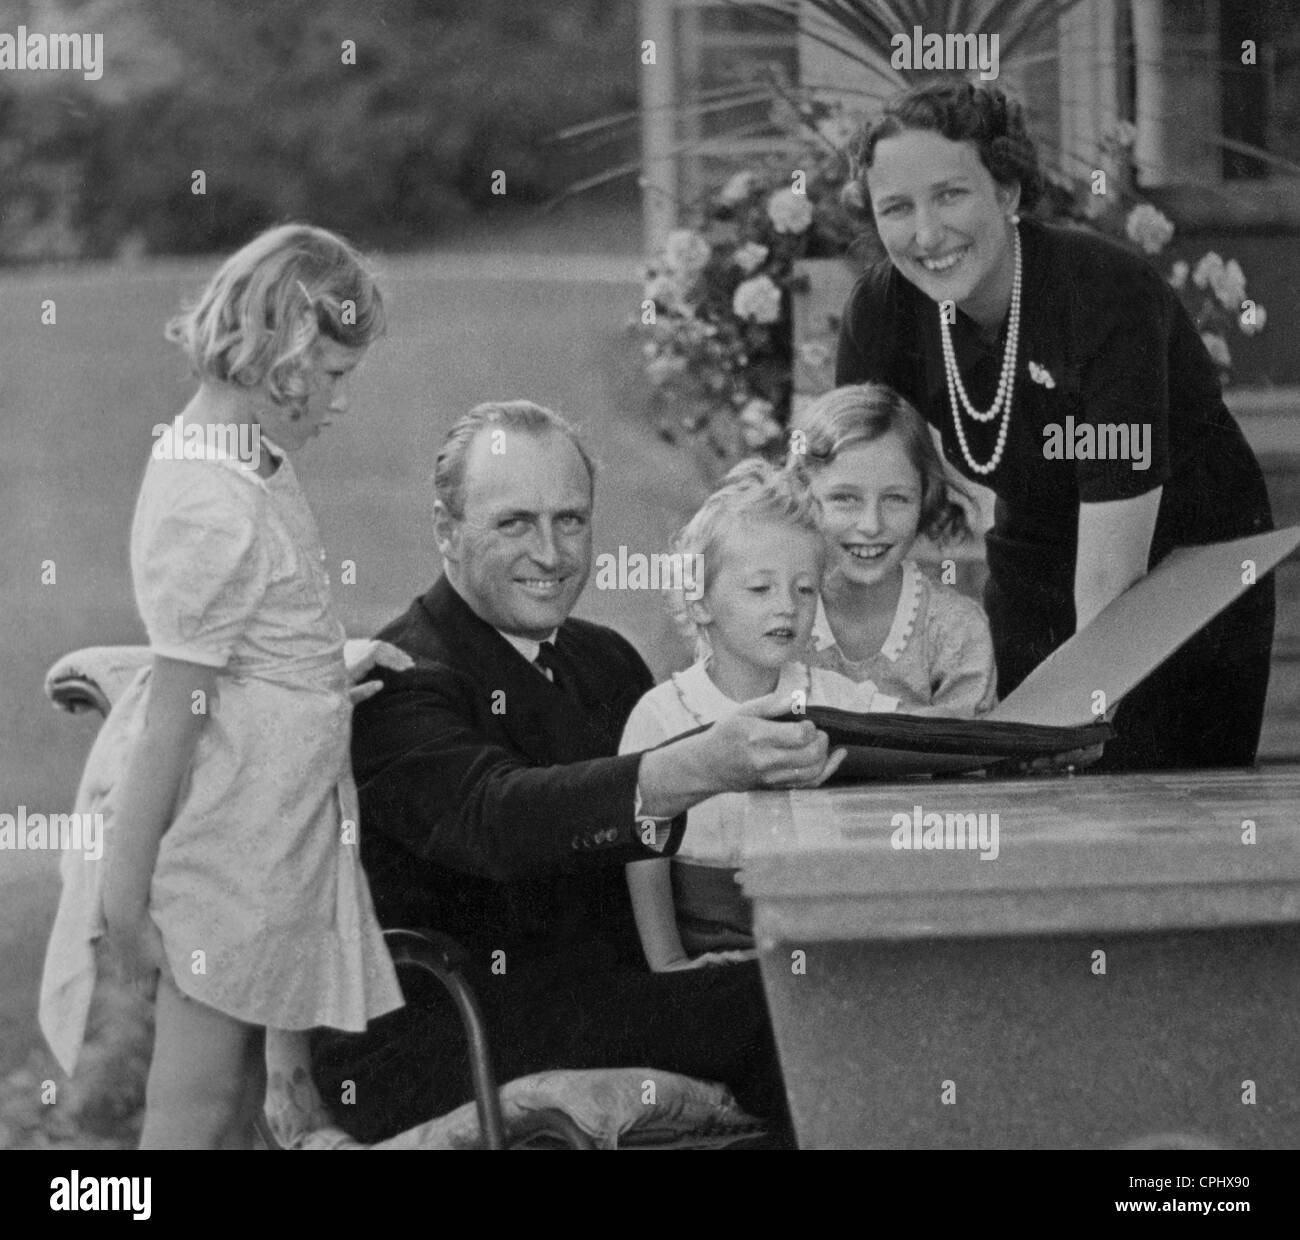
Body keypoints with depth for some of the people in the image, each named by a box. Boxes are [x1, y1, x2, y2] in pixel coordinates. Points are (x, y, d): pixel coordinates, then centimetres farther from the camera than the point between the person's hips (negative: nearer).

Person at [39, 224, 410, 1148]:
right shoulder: (213, 508, -21)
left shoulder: (246, 465, 9)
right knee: (193, 1113, -2)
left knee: (240, 1104, 16)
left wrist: (332, 670, 8)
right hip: (229, 838, -10)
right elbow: (173, 713, -20)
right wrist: (125, 897, -18)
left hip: (265, 830, 10)